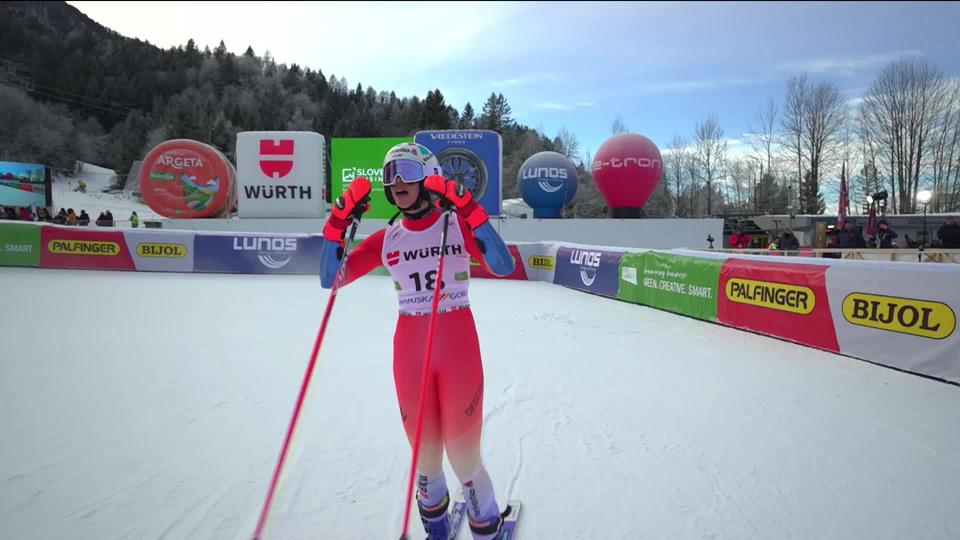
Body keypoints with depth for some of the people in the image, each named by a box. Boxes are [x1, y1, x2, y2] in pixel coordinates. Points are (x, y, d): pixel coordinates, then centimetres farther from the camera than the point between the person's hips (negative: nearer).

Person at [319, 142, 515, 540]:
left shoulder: (459, 224, -2)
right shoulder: (386, 239, 6)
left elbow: (503, 267, -18)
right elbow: (330, 280, 1)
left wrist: (468, 211, -24)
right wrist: (338, 222, -9)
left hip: (459, 347, -2)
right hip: (409, 351, 3)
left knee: (464, 458, 1)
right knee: (426, 459, 11)